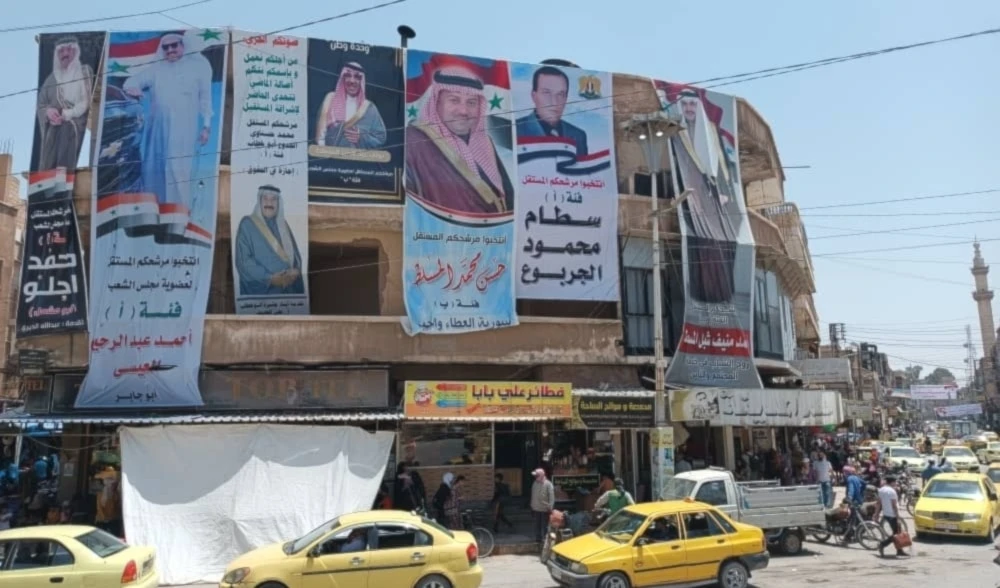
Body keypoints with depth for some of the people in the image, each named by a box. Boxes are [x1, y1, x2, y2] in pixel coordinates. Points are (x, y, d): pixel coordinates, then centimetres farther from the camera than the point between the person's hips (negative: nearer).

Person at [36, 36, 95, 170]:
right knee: (48, 167, -9)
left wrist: (68, 113, -10)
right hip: (54, 131, 4)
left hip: (76, 129, -4)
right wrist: (48, 111, -6)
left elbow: (89, 100, 0)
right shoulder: (51, 79, 21)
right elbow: (41, 104, 18)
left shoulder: (85, 72, 10)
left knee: (68, 167, -20)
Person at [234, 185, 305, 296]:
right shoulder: (247, 224, 0)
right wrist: (268, 278, -19)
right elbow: (243, 260, -7)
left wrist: (294, 272, -11)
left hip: (287, 289, 4)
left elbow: (295, 255, 11)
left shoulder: (282, 225, 14)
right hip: (260, 289, -4)